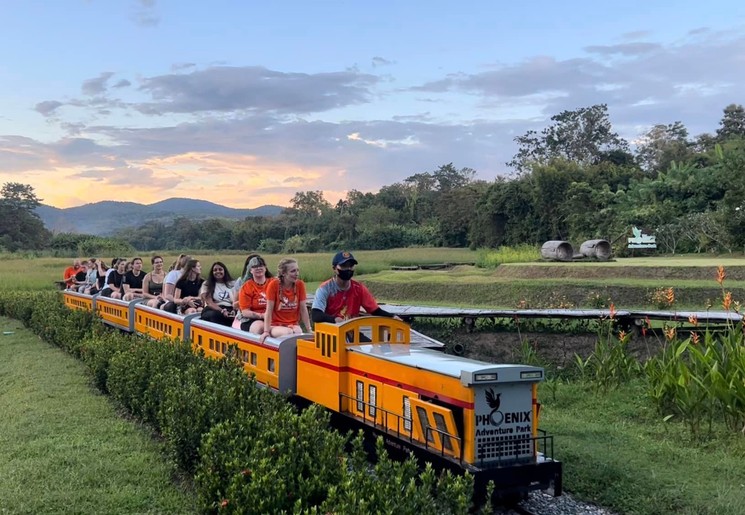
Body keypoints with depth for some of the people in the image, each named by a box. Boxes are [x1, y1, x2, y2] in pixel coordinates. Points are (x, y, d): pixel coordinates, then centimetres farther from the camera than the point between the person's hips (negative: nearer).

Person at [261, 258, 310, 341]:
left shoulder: (300, 284, -1)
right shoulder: (274, 284, -9)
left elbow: (303, 309, 2)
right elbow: (269, 310, -10)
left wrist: (309, 330, -2)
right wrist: (266, 331, -17)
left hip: (293, 324, 2)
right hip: (276, 325, -2)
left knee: (299, 332, -32)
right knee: (288, 332, -33)